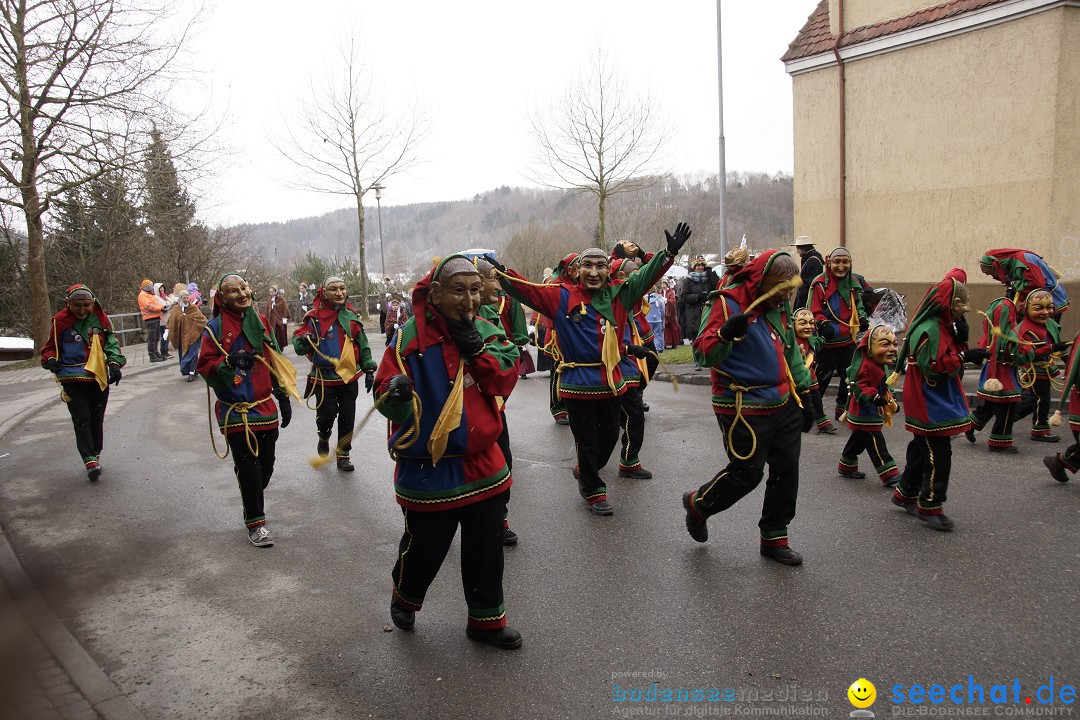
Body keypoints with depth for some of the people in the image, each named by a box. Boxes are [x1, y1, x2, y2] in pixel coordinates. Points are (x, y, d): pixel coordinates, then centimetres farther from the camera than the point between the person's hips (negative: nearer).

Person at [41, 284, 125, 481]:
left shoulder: (100, 318, 0)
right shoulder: (60, 321, -5)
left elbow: (111, 342, 7)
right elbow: (51, 345, 7)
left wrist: (114, 363, -6)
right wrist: (50, 359, -12)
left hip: (99, 377, 2)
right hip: (73, 378, -2)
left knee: (97, 419, 12)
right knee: (82, 419, -10)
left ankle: (95, 455, 27)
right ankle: (90, 459, -11)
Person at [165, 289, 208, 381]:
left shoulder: (194, 308, -3)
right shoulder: (175, 309, 3)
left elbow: (201, 318, -9)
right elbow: (171, 322, 7)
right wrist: (167, 331, 2)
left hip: (192, 335, -3)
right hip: (182, 336, 3)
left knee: (192, 354, -5)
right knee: (183, 354, 9)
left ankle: (191, 373, -1)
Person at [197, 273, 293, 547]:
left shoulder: (261, 321, 9)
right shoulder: (215, 328, -4)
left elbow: (275, 361, 15)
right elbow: (204, 366, -6)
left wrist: (283, 397, 14)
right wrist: (229, 361, -24)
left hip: (265, 408, 4)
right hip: (235, 410, -4)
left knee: (266, 466, 10)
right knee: (249, 468, -4)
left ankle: (253, 504, 35)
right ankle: (255, 521, 10)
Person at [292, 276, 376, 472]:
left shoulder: (351, 316, 3)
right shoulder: (315, 317, -8)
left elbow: (363, 345, 11)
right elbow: (297, 339, -8)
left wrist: (368, 369, 10)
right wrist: (303, 341, -31)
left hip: (349, 376, 3)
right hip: (324, 377, -3)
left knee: (347, 417, 6)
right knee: (327, 413, -4)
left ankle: (343, 454, 22)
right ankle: (323, 439, 30)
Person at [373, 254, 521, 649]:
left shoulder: (487, 332, 3)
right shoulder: (412, 336, -13)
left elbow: (505, 380, -7)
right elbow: (385, 394, -14)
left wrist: (475, 346, -19)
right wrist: (396, 395, -36)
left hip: (483, 464, 5)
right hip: (429, 467, -4)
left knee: (486, 549, 15)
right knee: (425, 547, 12)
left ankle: (487, 619, 35)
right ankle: (404, 598, 44)